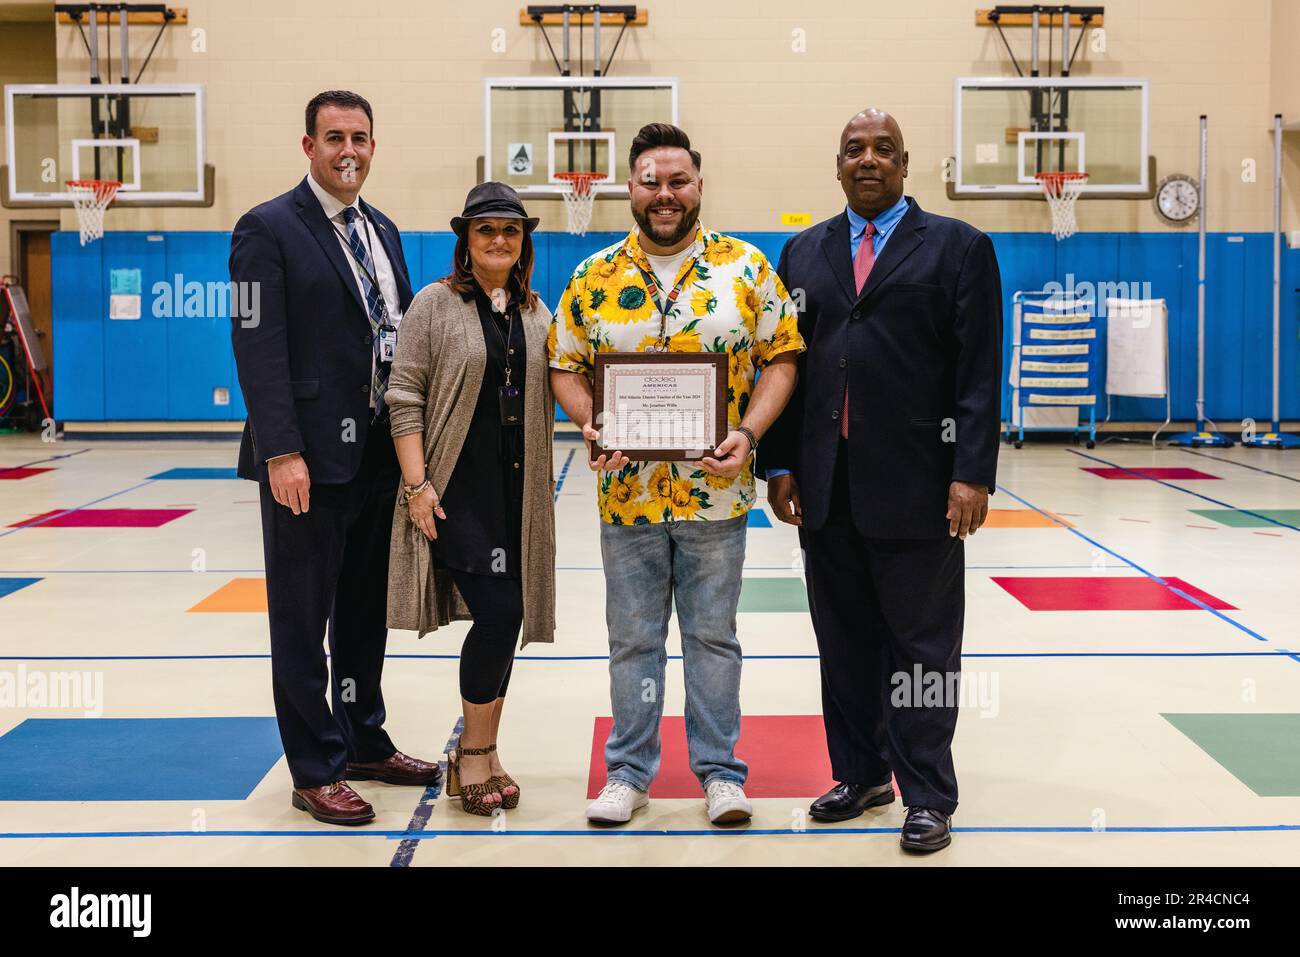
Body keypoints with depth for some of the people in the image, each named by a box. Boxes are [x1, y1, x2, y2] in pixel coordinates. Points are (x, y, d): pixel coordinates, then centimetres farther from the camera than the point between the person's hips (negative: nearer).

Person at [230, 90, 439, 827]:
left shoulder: (383, 231, 14)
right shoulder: (269, 230, -8)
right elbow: (259, 350, -14)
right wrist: (282, 452, -21)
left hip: (379, 454, 7)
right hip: (309, 459, -7)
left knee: (367, 610, 17)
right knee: (303, 620, 3)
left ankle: (365, 742, 30)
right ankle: (316, 771, 13)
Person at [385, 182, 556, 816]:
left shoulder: (536, 313, 13)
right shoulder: (435, 303, -1)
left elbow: (546, 399, 15)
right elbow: (405, 396, -5)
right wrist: (417, 482, -13)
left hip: (519, 489, 5)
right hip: (458, 488, -5)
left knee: (505, 618, 7)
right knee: (497, 612, -13)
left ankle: (479, 755, 21)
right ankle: (475, 756, 5)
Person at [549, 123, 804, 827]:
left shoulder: (746, 267, 0)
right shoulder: (594, 276, 4)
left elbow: (781, 356, 1)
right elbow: (565, 365, 8)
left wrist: (749, 433, -13)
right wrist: (590, 423, -11)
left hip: (715, 493, -1)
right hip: (627, 495, 1)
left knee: (713, 636, 9)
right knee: (633, 637, 11)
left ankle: (719, 769, 22)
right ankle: (629, 771, 24)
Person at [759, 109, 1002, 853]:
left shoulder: (958, 247, 1)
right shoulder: (804, 252, 13)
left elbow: (979, 372, -5)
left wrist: (973, 473, -12)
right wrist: (779, 464, 6)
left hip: (915, 485, -4)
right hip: (827, 487, 4)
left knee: (922, 645, 3)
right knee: (844, 641, 12)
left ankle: (928, 796, 14)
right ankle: (861, 775, 27)